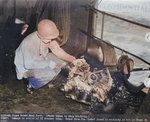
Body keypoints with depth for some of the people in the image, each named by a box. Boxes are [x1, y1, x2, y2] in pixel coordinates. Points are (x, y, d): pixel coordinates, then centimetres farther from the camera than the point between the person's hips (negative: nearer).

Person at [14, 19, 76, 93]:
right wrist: (48, 63, -29)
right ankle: (33, 82, -4)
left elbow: (57, 49, -6)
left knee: (62, 59, -3)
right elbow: (28, 64, -33)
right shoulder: (29, 43, -36)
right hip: (26, 68, -8)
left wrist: (72, 59, -14)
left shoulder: (48, 37, -16)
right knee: (50, 73, -31)